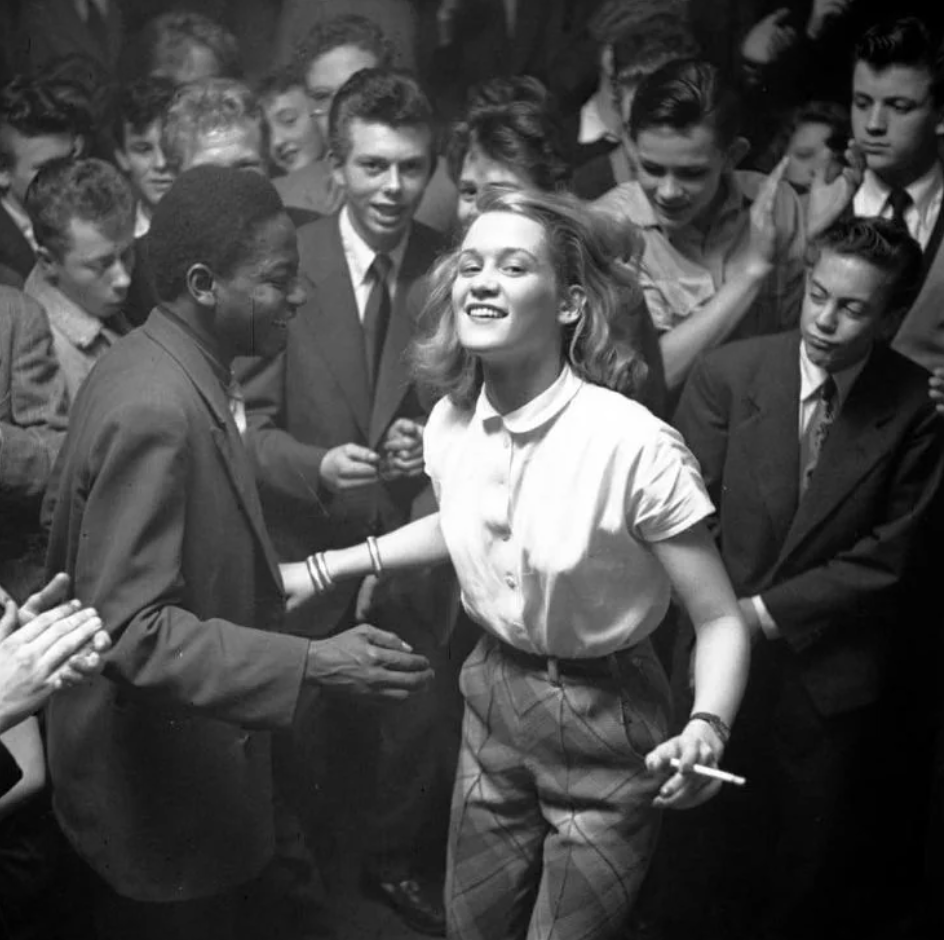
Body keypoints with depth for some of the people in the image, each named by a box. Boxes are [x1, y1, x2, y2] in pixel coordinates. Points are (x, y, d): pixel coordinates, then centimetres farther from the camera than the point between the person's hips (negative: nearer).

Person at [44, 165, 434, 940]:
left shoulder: (160, 366, 3)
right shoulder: (154, 410, -27)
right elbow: (130, 630, -29)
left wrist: (259, 587, 13)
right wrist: (310, 663, -33)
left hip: (193, 756, 9)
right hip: (167, 793, -9)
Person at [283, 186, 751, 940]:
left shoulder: (635, 445, -27)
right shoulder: (450, 423, -7)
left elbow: (721, 620, -21)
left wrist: (706, 731, -38)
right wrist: (332, 566, 10)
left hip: (605, 724, -5)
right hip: (492, 699, 5)